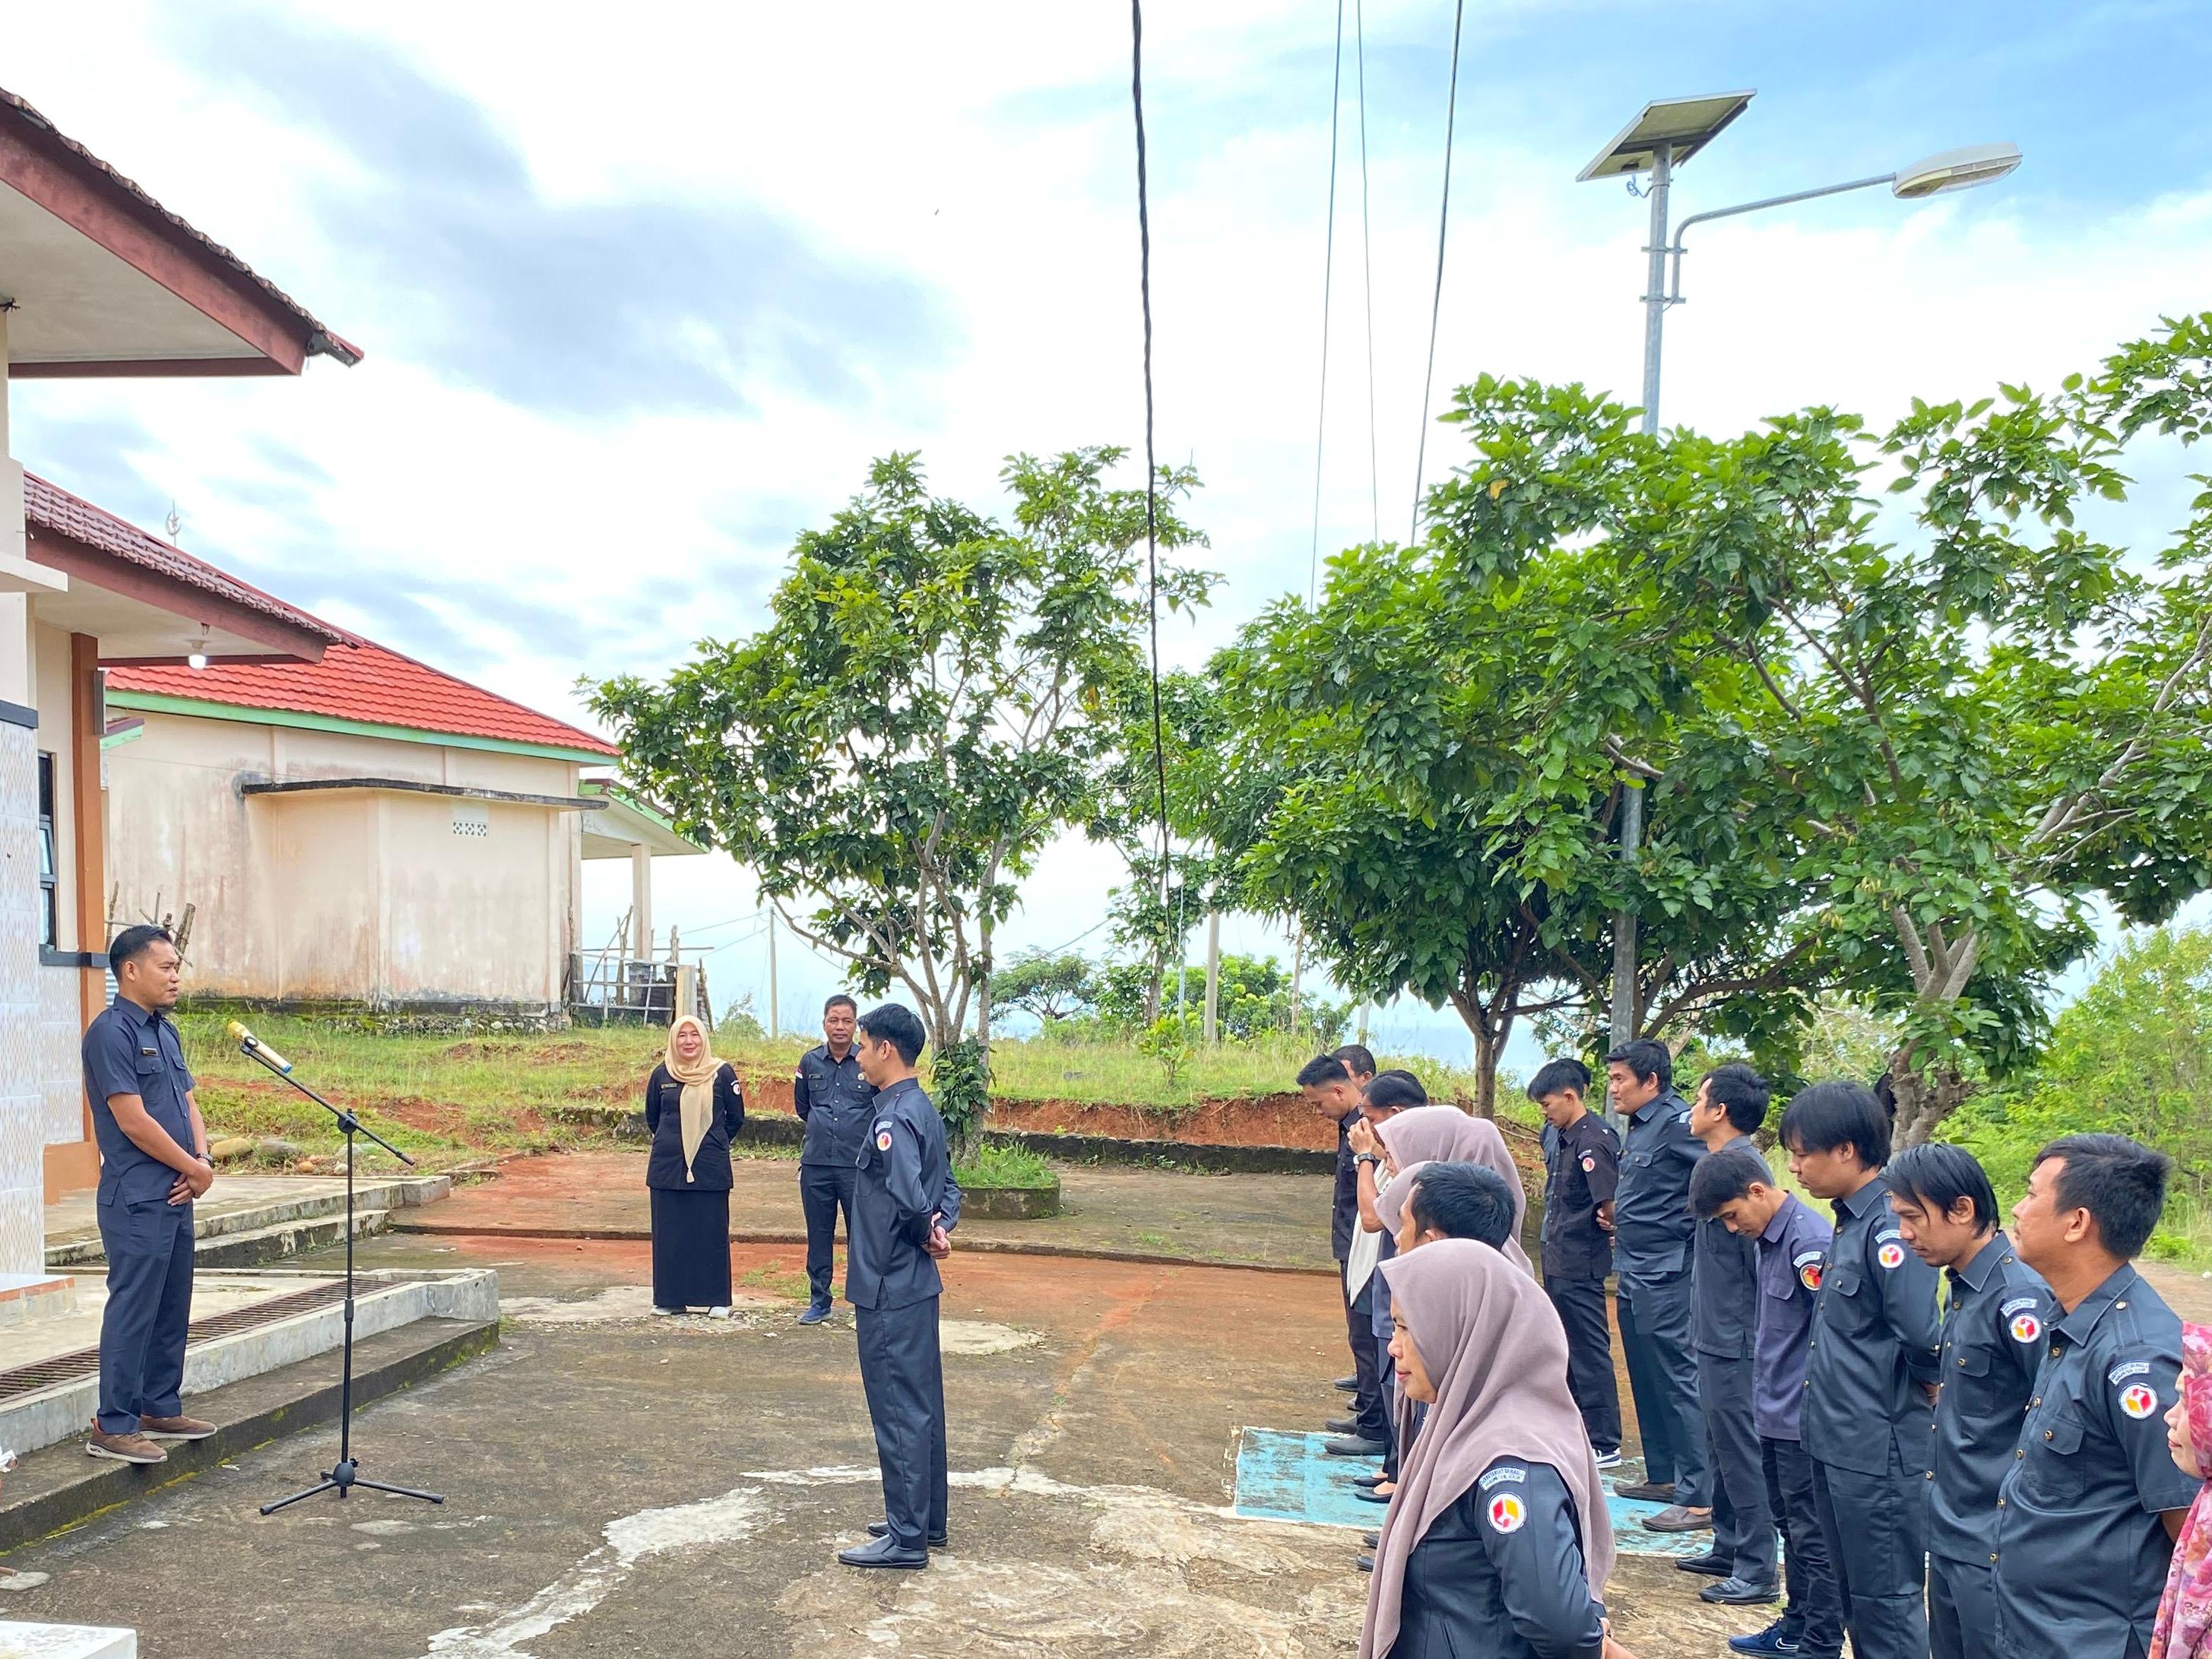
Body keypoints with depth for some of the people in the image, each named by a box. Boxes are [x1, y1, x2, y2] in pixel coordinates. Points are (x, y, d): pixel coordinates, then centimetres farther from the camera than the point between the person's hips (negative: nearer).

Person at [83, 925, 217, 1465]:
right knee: (133, 1310, -4)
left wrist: (203, 1161, -1)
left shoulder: (166, 1031, 14)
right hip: (137, 1200, -9)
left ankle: (162, 1409, 24)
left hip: (176, 1197, 9)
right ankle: (113, 1426, 4)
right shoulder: (111, 1032, -13)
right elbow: (133, 1120, -18)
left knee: (173, 1310, 14)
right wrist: (192, 1168, -9)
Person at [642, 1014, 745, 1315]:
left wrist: (711, 1144, 8)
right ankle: (670, 1298, 15)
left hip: (711, 1168, -2)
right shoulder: (661, 1075, 5)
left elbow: (736, 1118, 6)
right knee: (668, 1233, 6)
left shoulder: (723, 1073, -2)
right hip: (666, 1166, 3)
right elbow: (652, 1118, 19)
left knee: (712, 1233, 2)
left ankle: (717, 1300, 9)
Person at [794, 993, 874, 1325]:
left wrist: (858, 1131, 8)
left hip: (859, 1165, -3)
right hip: (816, 1164, 3)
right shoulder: (810, 1062, 5)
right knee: (818, 1237, 11)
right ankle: (819, 1302, 23)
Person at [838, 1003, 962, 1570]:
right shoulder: (922, 1110, 10)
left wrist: (925, 1234, -12)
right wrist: (941, 1229, -1)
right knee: (922, 1406, 17)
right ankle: (928, 1518, 28)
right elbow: (949, 1187, 16)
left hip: (889, 1290, -10)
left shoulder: (894, 1118, -20)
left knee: (899, 1413, -1)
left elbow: (910, 1197, -31)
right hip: (915, 1285, 10)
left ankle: (907, 1538, 7)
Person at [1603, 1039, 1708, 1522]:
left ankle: (1699, 1496, -3)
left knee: (1679, 1382, -7)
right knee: (1646, 1382, 16)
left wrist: (1694, 1234, -21)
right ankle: (1663, 1476, 27)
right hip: (1634, 1277, 10)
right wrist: (1619, 1221, 14)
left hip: (1666, 1278, -10)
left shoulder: (1677, 1123, -16)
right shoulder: (1639, 1127, 13)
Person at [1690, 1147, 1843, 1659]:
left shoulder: (1810, 1241, -22)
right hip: (1775, 1414, 9)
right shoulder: (1767, 1237, 8)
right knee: (1790, 1526, 20)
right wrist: (1766, 1394, 16)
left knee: (1813, 1537, 3)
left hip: (1804, 1422, -9)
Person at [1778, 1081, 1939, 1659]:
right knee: (1856, 1595, 21)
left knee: (1887, 1601, 5)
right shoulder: (1851, 1221, 7)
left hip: (1879, 1453, -9)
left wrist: (1921, 1389, -9)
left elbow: (1924, 1339, -27)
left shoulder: (1890, 1228, -22)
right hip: (1839, 1445, 9)